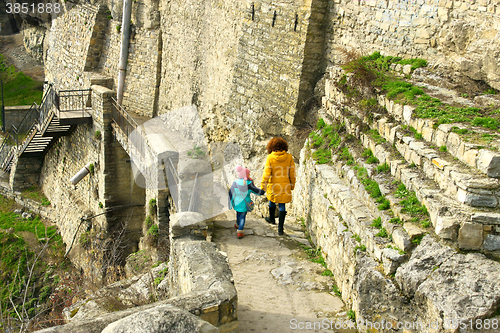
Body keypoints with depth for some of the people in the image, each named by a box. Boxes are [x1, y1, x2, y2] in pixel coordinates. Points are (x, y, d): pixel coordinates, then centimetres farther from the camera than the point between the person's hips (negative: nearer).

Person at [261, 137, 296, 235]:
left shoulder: (270, 158, -13)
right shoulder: (289, 157, -6)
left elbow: (266, 173, -12)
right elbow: (292, 173, 0)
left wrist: (262, 186, -3)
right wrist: (292, 185, 13)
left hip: (273, 186, -1)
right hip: (285, 186, 1)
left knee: (272, 200, 25)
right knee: (282, 205, 10)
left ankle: (272, 218, 48)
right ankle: (280, 228, 7)